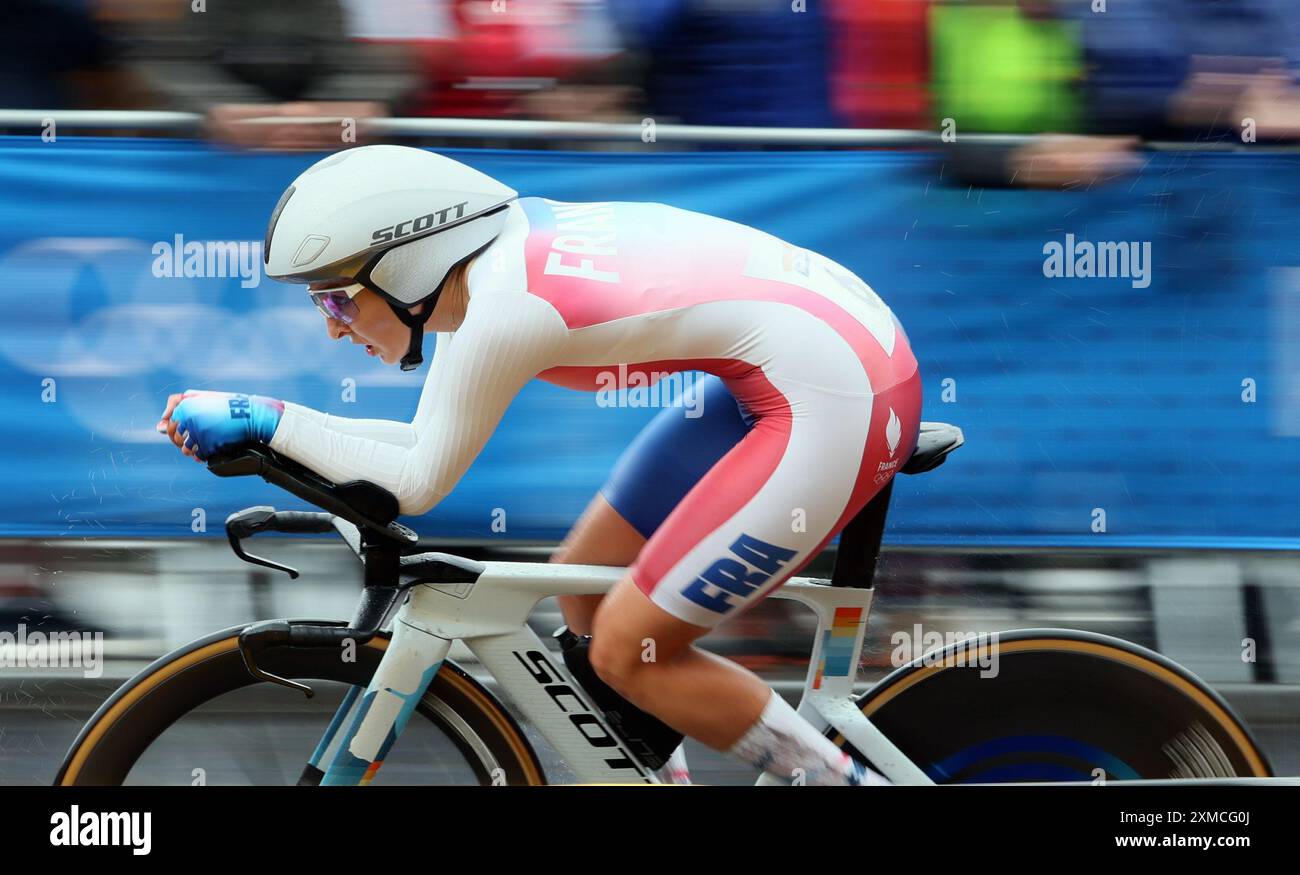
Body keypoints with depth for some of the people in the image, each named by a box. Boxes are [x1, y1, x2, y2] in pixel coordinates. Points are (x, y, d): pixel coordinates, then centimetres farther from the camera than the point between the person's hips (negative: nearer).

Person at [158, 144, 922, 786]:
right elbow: (426, 440, 17)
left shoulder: (503, 311, -18)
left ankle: (848, 776, 4)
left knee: (625, 651, -4)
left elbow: (416, 483, -10)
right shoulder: (497, 256, 8)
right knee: (587, 591, 14)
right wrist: (242, 425, 10)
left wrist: (266, 421, -3)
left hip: (836, 402, -10)